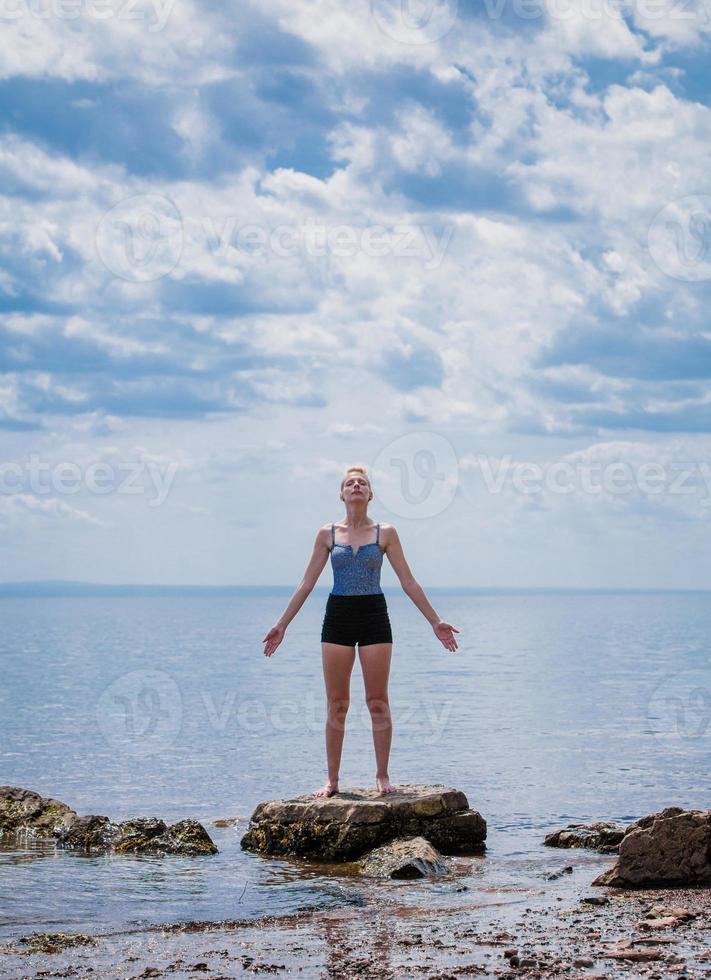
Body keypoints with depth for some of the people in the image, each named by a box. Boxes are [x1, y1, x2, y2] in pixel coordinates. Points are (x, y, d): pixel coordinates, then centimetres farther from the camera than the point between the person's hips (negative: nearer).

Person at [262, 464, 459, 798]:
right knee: (336, 704, 2)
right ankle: (332, 780, 7)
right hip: (338, 616, 1)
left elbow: (408, 582, 6)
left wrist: (435, 621, 3)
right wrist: (282, 625, 6)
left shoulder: (385, 533, 4)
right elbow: (306, 583, 9)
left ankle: (382, 776, 7)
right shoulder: (328, 534, 6)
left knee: (378, 702, 0)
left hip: (374, 615, -1)